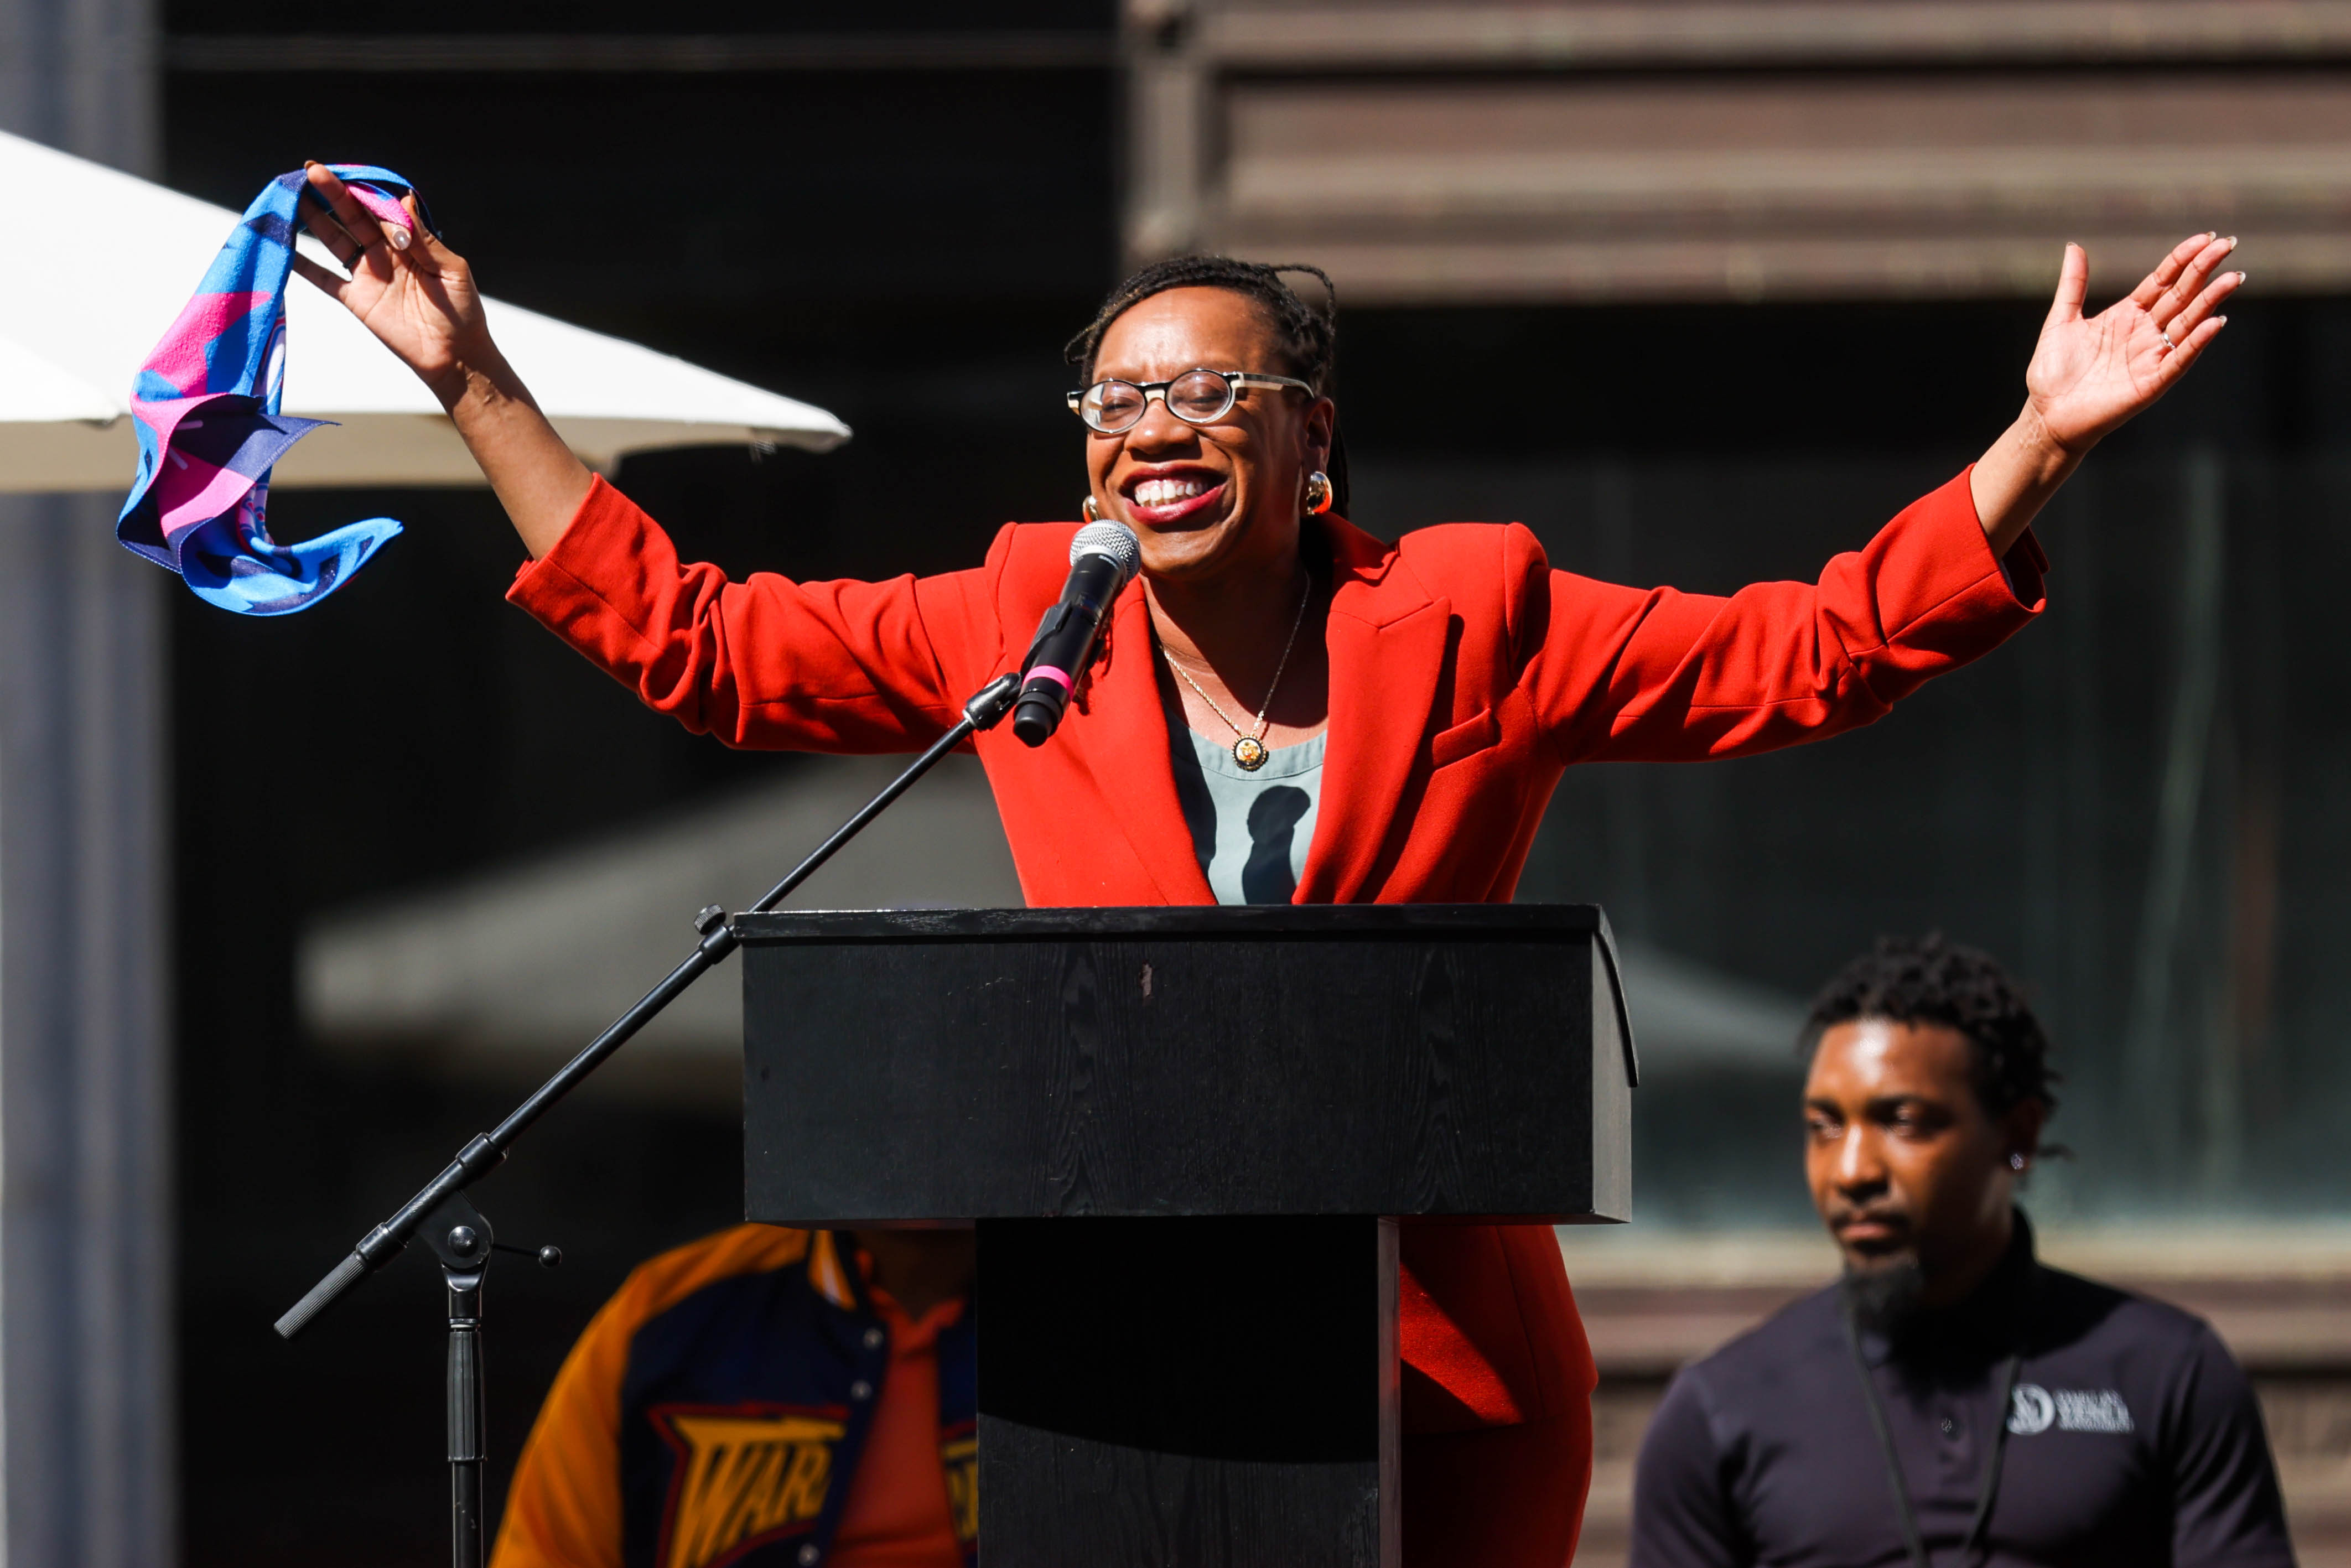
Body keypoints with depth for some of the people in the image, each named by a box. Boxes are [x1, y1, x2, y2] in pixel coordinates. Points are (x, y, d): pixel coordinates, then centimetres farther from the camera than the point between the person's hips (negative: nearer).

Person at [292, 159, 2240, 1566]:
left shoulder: (1466, 623, 2)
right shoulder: (1023, 630, 6)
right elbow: (687, 639, 12)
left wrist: (2040, 443, -7)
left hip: (1442, 1365, 0)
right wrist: (476, 386, 9)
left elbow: (1809, 655, 3)